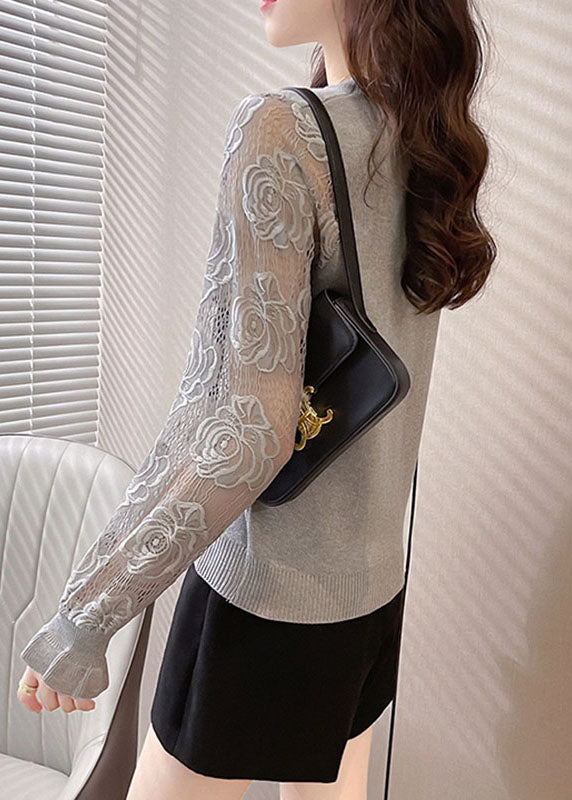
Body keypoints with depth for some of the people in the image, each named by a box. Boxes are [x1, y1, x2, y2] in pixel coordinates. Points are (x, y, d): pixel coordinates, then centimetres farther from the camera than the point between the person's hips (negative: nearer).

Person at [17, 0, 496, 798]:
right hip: (372, 582, 8)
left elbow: (252, 430, -24)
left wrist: (84, 616, -16)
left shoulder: (280, 129, -18)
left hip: (268, 593, -7)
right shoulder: (426, 149, 5)